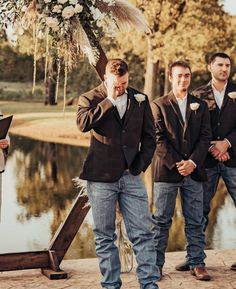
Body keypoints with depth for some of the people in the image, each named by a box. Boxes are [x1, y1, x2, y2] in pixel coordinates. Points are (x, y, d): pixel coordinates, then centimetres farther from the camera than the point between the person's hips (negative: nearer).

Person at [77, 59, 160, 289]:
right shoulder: (90, 99, 2)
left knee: (143, 233, -1)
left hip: (131, 177, 2)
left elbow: (149, 137, 12)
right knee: (105, 237, 5)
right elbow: (83, 124, -20)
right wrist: (109, 100, -15)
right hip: (101, 178, -2)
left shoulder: (139, 100, 9)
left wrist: (139, 165, 1)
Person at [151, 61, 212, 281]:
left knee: (195, 221, 5)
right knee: (161, 220, 3)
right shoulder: (159, 105, 3)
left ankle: (197, 264, 12)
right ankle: (155, 264, 9)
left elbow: (205, 136, 5)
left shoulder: (200, 105, 12)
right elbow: (159, 139, -4)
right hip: (166, 171, -2)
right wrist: (176, 164, -12)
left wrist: (192, 162, -9)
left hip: (194, 170, 3)